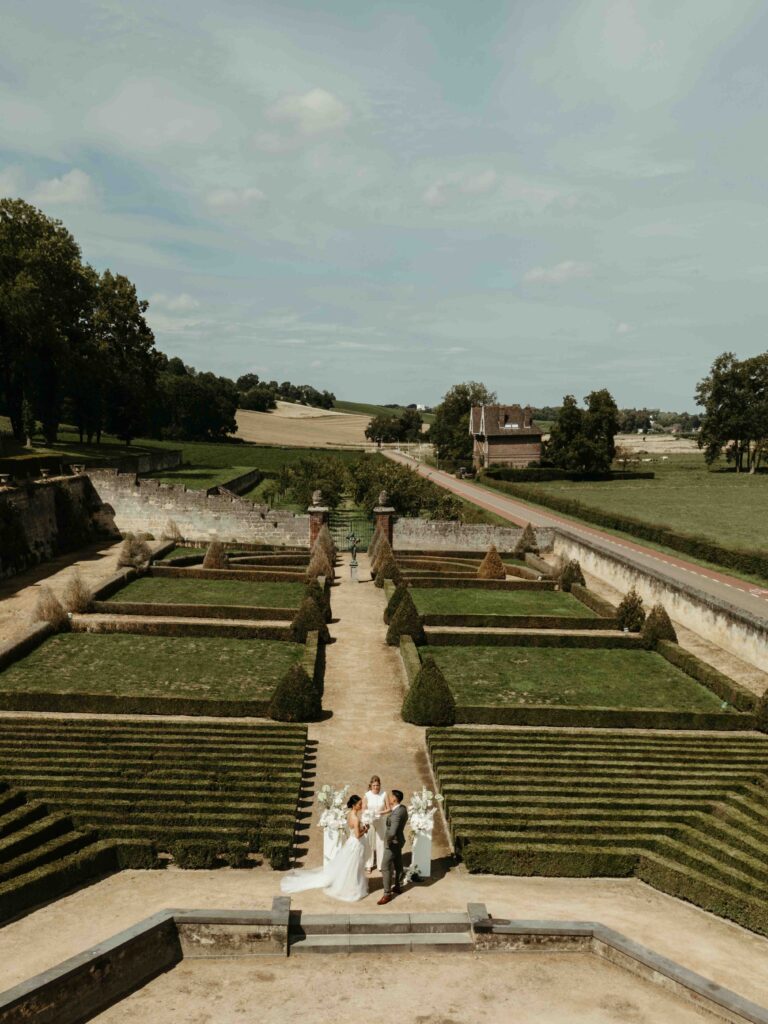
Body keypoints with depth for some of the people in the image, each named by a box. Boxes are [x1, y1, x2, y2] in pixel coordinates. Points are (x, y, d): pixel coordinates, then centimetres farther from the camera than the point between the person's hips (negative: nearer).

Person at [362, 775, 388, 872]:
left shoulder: (384, 794, -11)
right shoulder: (367, 795, -11)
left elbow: (388, 809, -6)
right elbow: (363, 809, -3)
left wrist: (381, 812, -23)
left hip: (381, 821, 0)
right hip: (370, 821, 0)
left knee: (381, 841, 8)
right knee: (370, 842, 10)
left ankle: (381, 864, 24)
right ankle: (369, 864, 25)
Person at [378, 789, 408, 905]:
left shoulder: (396, 813, -32)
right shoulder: (402, 808, -2)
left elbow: (392, 832, -38)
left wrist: (388, 840, -22)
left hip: (393, 843, -9)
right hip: (399, 841, 9)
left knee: (386, 867, -1)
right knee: (397, 864, 22)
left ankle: (387, 894, 5)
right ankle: (397, 886, 37)